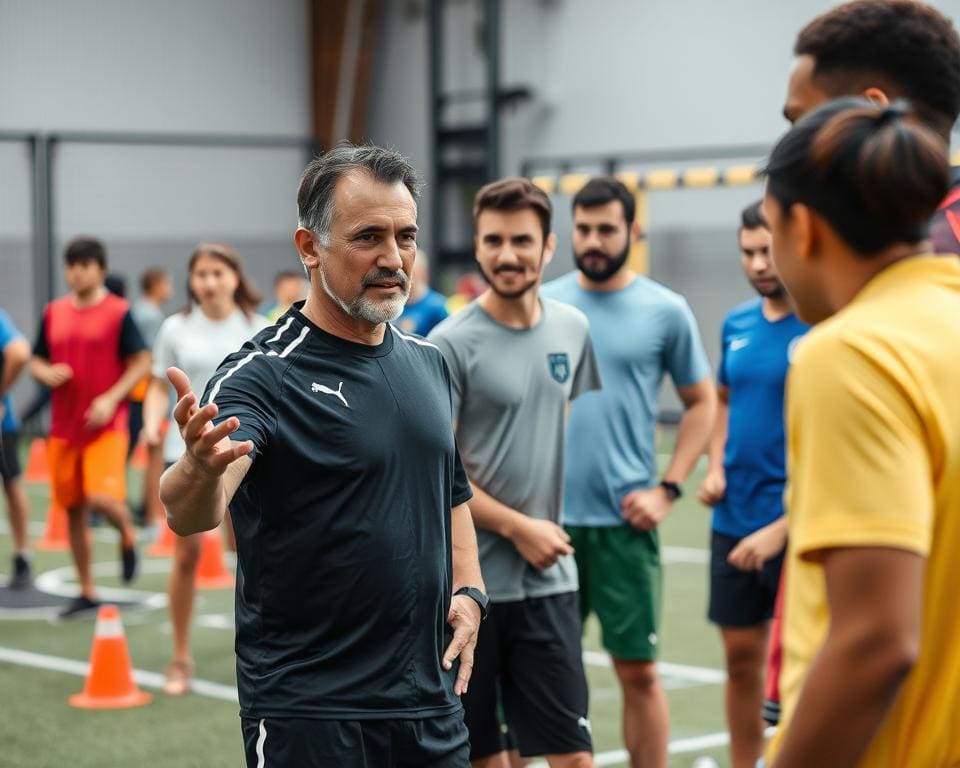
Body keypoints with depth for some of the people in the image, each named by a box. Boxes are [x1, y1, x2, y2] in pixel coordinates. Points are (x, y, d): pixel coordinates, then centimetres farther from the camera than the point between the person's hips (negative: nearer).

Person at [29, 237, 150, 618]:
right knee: (73, 510, 9)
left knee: (102, 499, -21)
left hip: (106, 426, -5)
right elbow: (36, 362, 16)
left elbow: (142, 362, -6)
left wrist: (111, 399, -17)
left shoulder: (119, 312, -5)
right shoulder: (53, 313, 8)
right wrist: (47, 374, -7)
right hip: (64, 427, 5)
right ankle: (86, 593, 20)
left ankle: (127, 535, 14)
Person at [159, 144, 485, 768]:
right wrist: (199, 467, -50)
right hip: (308, 714, -6)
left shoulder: (429, 363, 8)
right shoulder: (264, 373, -14)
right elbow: (191, 515, -29)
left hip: (435, 704, 6)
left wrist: (468, 592, 5)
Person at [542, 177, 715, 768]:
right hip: (547, 515, 2)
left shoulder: (666, 311, -1)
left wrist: (668, 489, -3)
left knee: (638, 670, 1)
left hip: (624, 520, -2)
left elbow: (702, 402, 6)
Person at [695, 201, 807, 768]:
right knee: (742, 658, 13)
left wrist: (780, 528, -20)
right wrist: (715, 469, 5)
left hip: (796, 526, -6)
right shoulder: (737, 324, 7)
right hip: (732, 523, 6)